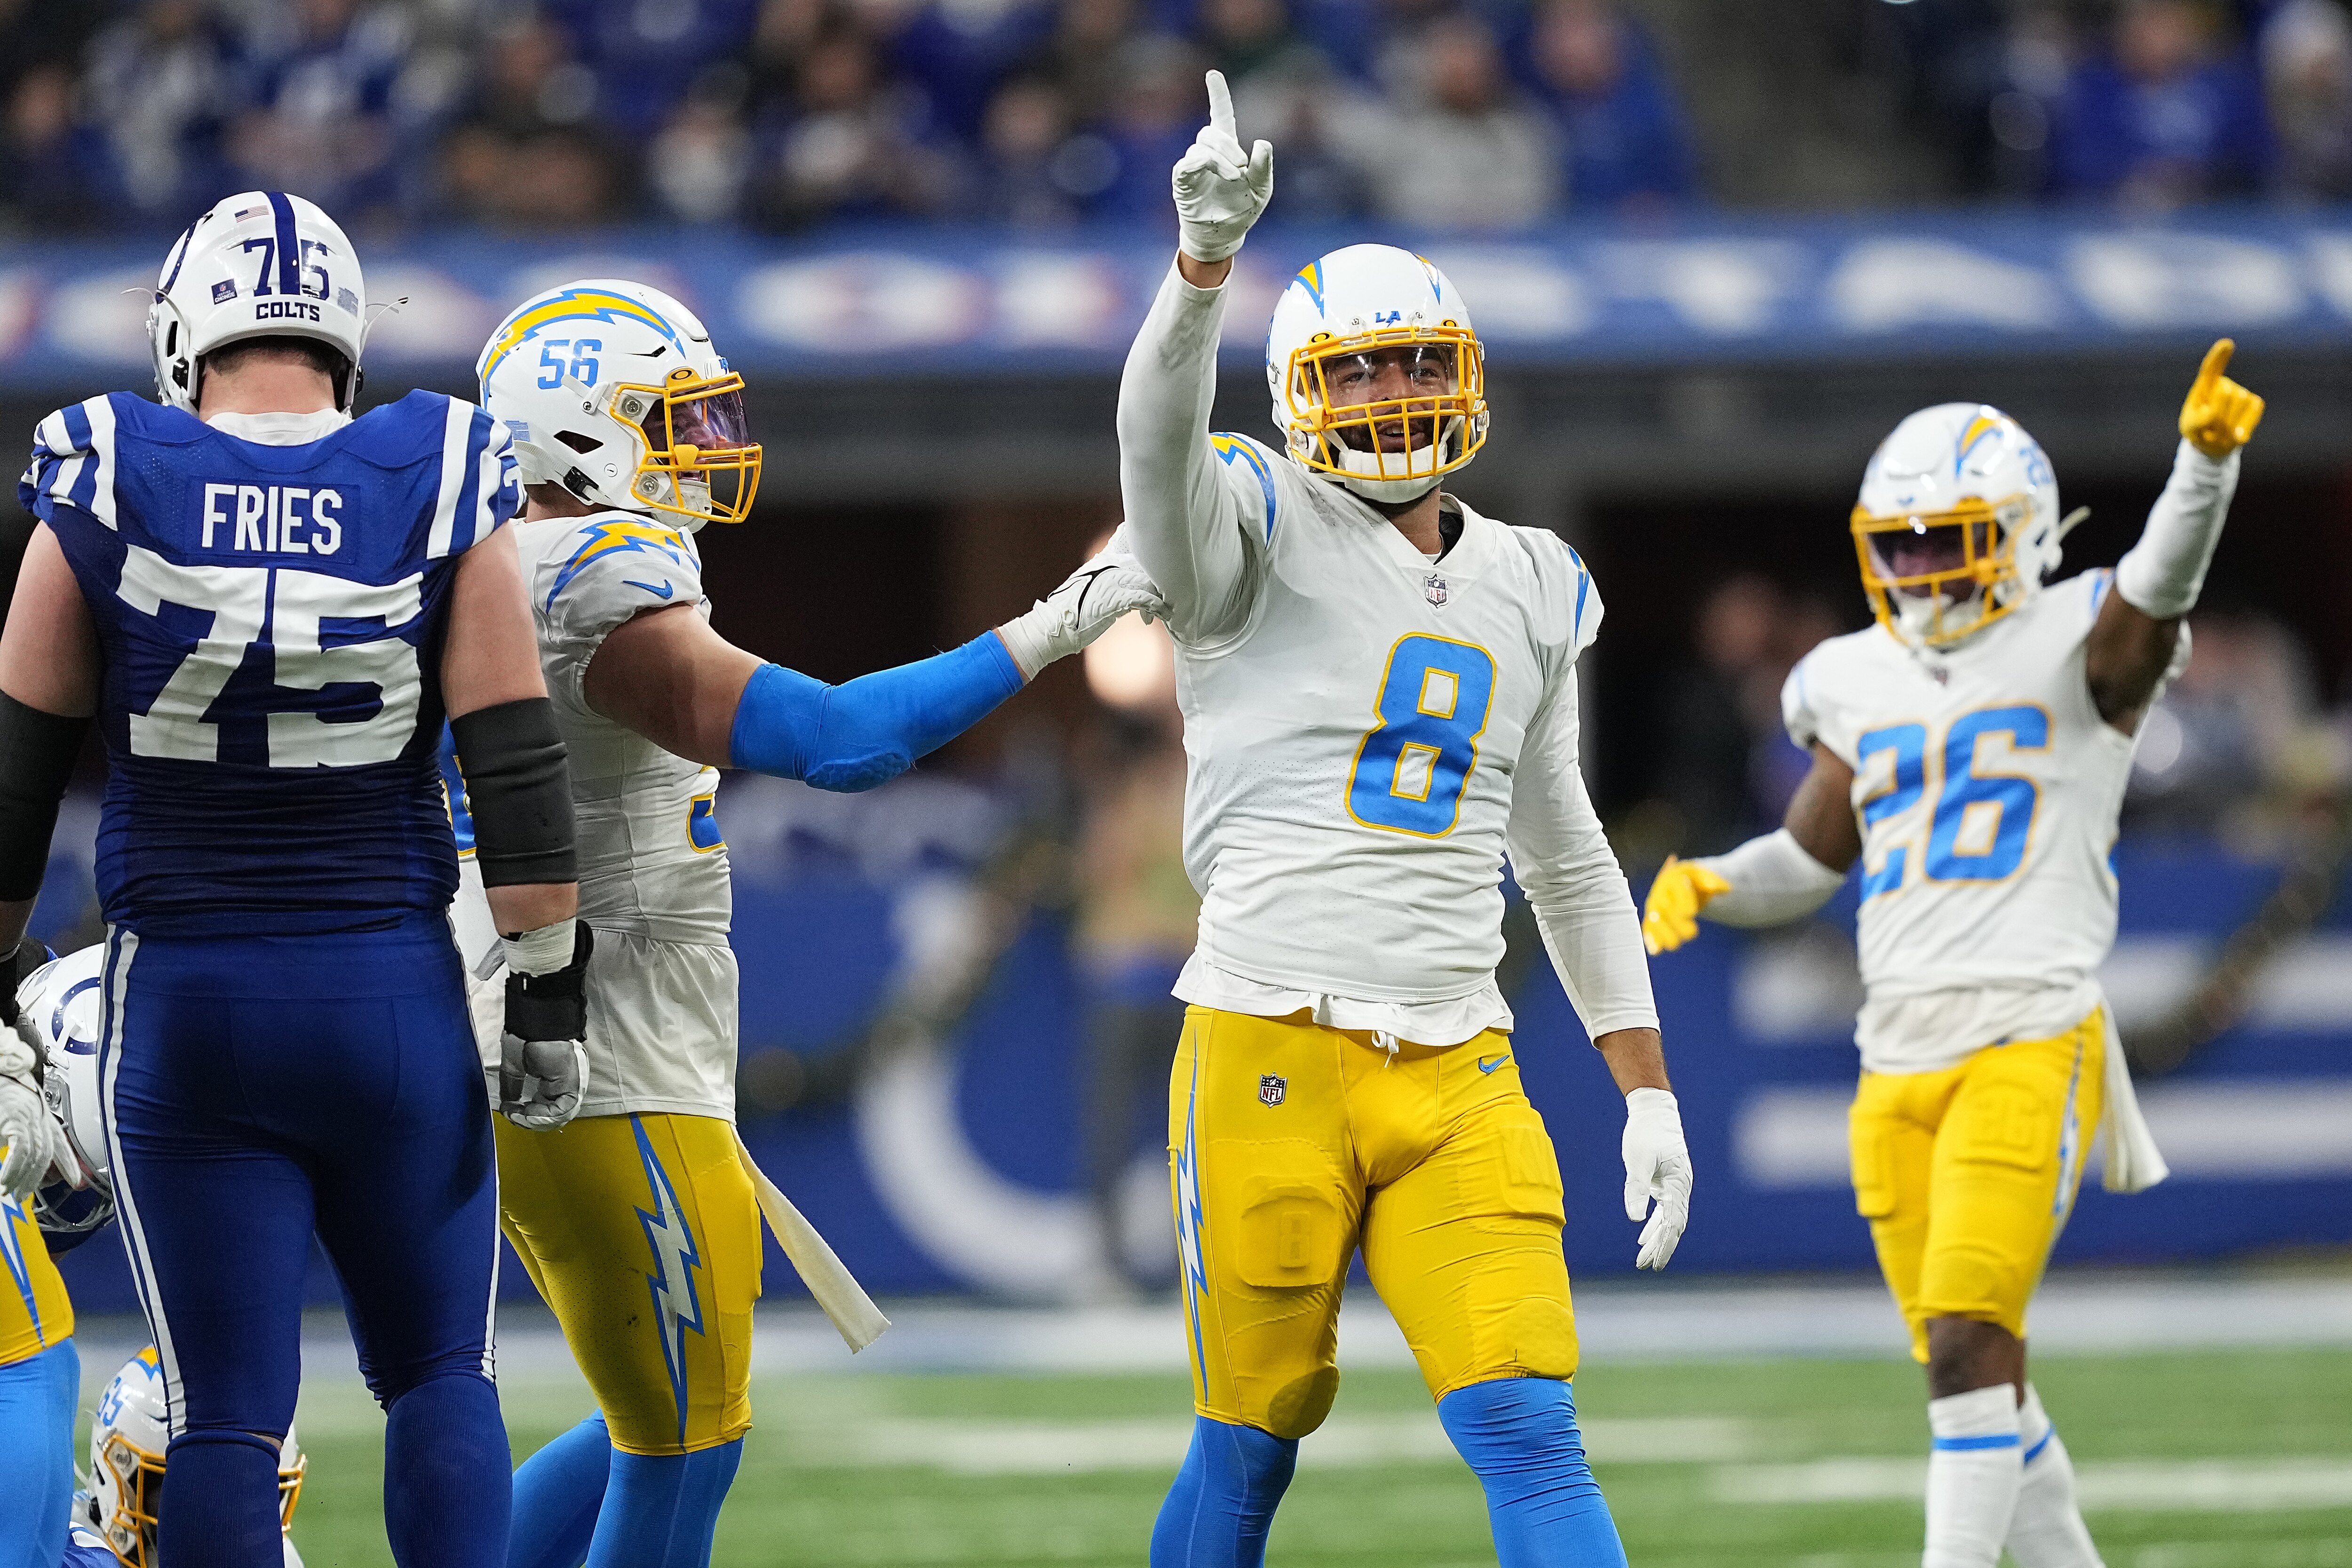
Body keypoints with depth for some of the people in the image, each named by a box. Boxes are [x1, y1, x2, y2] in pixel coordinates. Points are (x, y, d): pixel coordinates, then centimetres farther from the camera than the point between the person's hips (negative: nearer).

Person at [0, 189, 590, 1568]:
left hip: (184, 1001, 0)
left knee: (227, 1413, 3)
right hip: (393, 990, 0)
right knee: (441, 1376, 13)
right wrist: (549, 990, 5)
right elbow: (519, 771, -3)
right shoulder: (441, 497, -4)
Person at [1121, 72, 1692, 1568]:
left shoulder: (1530, 593, 17)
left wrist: (1650, 1093, 19)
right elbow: (1161, 433, -24)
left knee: (1529, 1432, -9)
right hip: (1271, 1050, -4)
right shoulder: (1263, 538, 0)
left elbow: (1569, 865, 25)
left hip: (1457, 1076, 4)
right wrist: (1207, 251, -42)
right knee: (1255, 1438, 3)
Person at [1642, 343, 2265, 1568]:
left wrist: (2206, 460, -40)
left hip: (2030, 1043, -6)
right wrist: (1706, 888, 3)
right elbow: (1810, 857, 23)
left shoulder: (2076, 652, -1)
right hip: (1898, 1060, 6)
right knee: (1966, 1369, 9)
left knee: (1968, 1339, -18)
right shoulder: (1863, 686, 16)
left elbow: (2163, 578, -21)